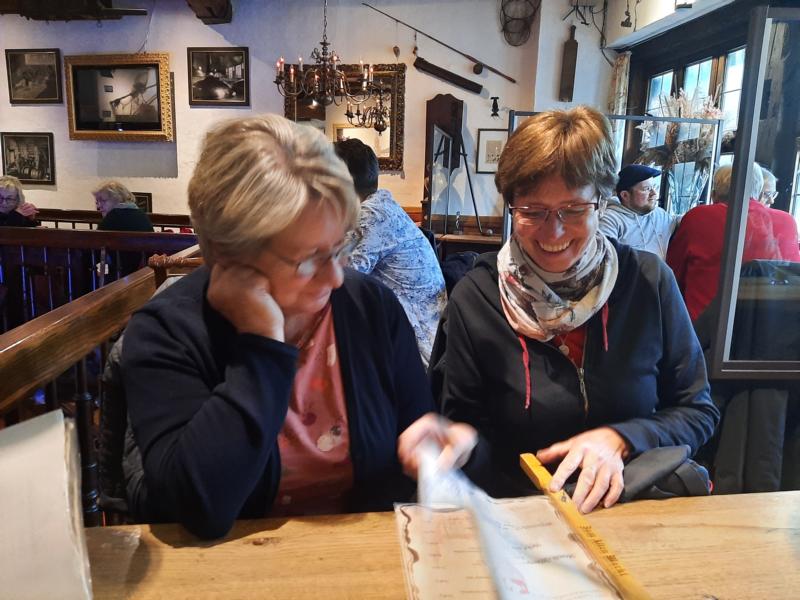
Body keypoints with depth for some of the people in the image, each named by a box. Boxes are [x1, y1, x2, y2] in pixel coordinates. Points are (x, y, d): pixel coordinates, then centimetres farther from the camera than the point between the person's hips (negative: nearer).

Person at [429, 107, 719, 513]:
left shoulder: (650, 281, -5)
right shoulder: (474, 297, -9)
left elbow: (698, 411, 2)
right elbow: (466, 424, -1)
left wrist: (618, 440, -14)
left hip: (638, 510, 2)